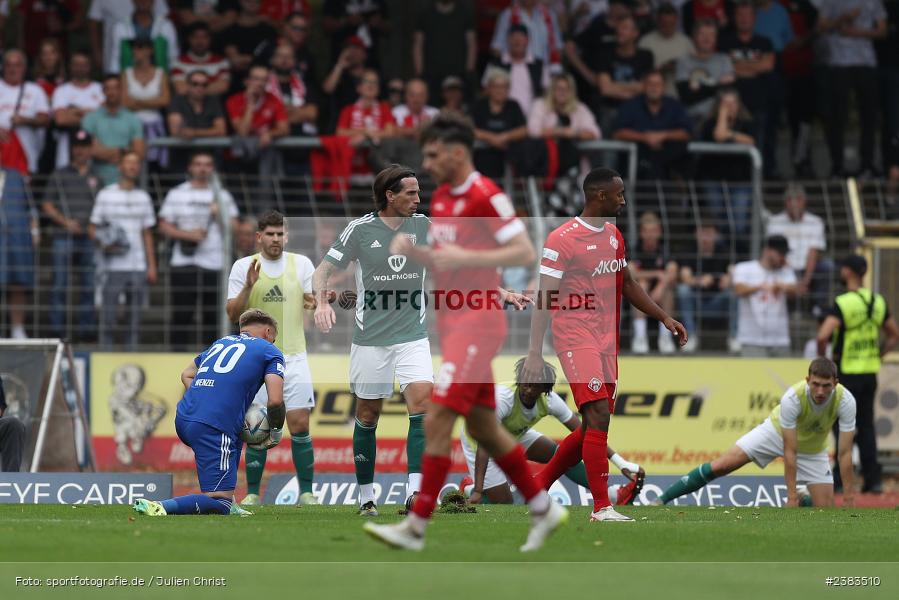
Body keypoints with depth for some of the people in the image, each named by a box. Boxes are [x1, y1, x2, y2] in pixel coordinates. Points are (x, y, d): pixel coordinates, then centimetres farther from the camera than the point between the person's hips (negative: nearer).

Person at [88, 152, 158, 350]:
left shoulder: (143, 197, 14)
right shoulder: (106, 195, 4)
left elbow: (147, 234, 16)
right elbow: (92, 228, 6)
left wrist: (152, 266, 9)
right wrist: (104, 243, -14)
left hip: (137, 267, 3)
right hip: (112, 266, -3)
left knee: (135, 316, 2)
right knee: (108, 316, -5)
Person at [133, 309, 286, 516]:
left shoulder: (222, 342, 27)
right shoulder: (270, 351, 9)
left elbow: (186, 375, 29)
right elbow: (275, 400, -3)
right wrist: (276, 434, 12)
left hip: (182, 419, 8)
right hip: (214, 427, -8)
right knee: (220, 503, -6)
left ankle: (227, 503, 30)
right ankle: (160, 507, -27)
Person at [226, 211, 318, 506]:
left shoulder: (302, 264, 5)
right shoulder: (243, 267, 1)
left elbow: (314, 303, 8)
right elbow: (232, 313, -2)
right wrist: (248, 286, -18)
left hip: (294, 357, 1)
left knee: (300, 425, -6)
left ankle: (306, 492, 1)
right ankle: (252, 493, 8)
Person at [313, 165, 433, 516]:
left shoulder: (423, 226, 2)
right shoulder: (361, 230, -5)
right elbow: (324, 269, -2)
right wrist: (322, 301, -22)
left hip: (413, 337, 1)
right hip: (370, 338, -1)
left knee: (422, 401, -18)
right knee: (368, 415, 6)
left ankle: (414, 492, -22)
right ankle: (366, 496, 20)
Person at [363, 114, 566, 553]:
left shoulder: (486, 196, -14)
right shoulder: (440, 197, 13)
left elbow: (525, 253, -18)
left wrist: (464, 257, -24)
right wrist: (411, 249, 4)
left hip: (477, 321, -9)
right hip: (453, 320, 9)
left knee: (437, 421, -13)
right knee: (483, 428, 12)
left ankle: (417, 526, -11)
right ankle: (543, 509, 23)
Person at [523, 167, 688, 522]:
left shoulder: (614, 236, 15)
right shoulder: (563, 239, -10)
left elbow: (627, 284, 27)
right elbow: (545, 298, -11)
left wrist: (664, 318, 18)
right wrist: (535, 353, -15)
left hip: (607, 342, 9)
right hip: (576, 338, -9)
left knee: (593, 428, 9)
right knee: (598, 416, -17)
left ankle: (538, 486, 24)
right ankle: (602, 508, -16)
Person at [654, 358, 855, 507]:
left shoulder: (845, 400, -32)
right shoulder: (792, 398, -37)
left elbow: (845, 453, -26)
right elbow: (790, 451, -32)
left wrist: (848, 495, -26)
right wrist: (792, 493, -32)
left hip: (812, 449, 2)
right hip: (777, 432, -2)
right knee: (722, 465, -14)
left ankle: (794, 506, 27)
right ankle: (662, 500, -5)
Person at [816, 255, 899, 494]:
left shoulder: (843, 303, -15)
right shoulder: (877, 302, 6)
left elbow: (823, 335, -26)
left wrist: (822, 358, -9)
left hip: (847, 373, -6)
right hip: (870, 373, 6)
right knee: (866, 425, 11)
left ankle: (842, 480, -1)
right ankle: (872, 479, 9)